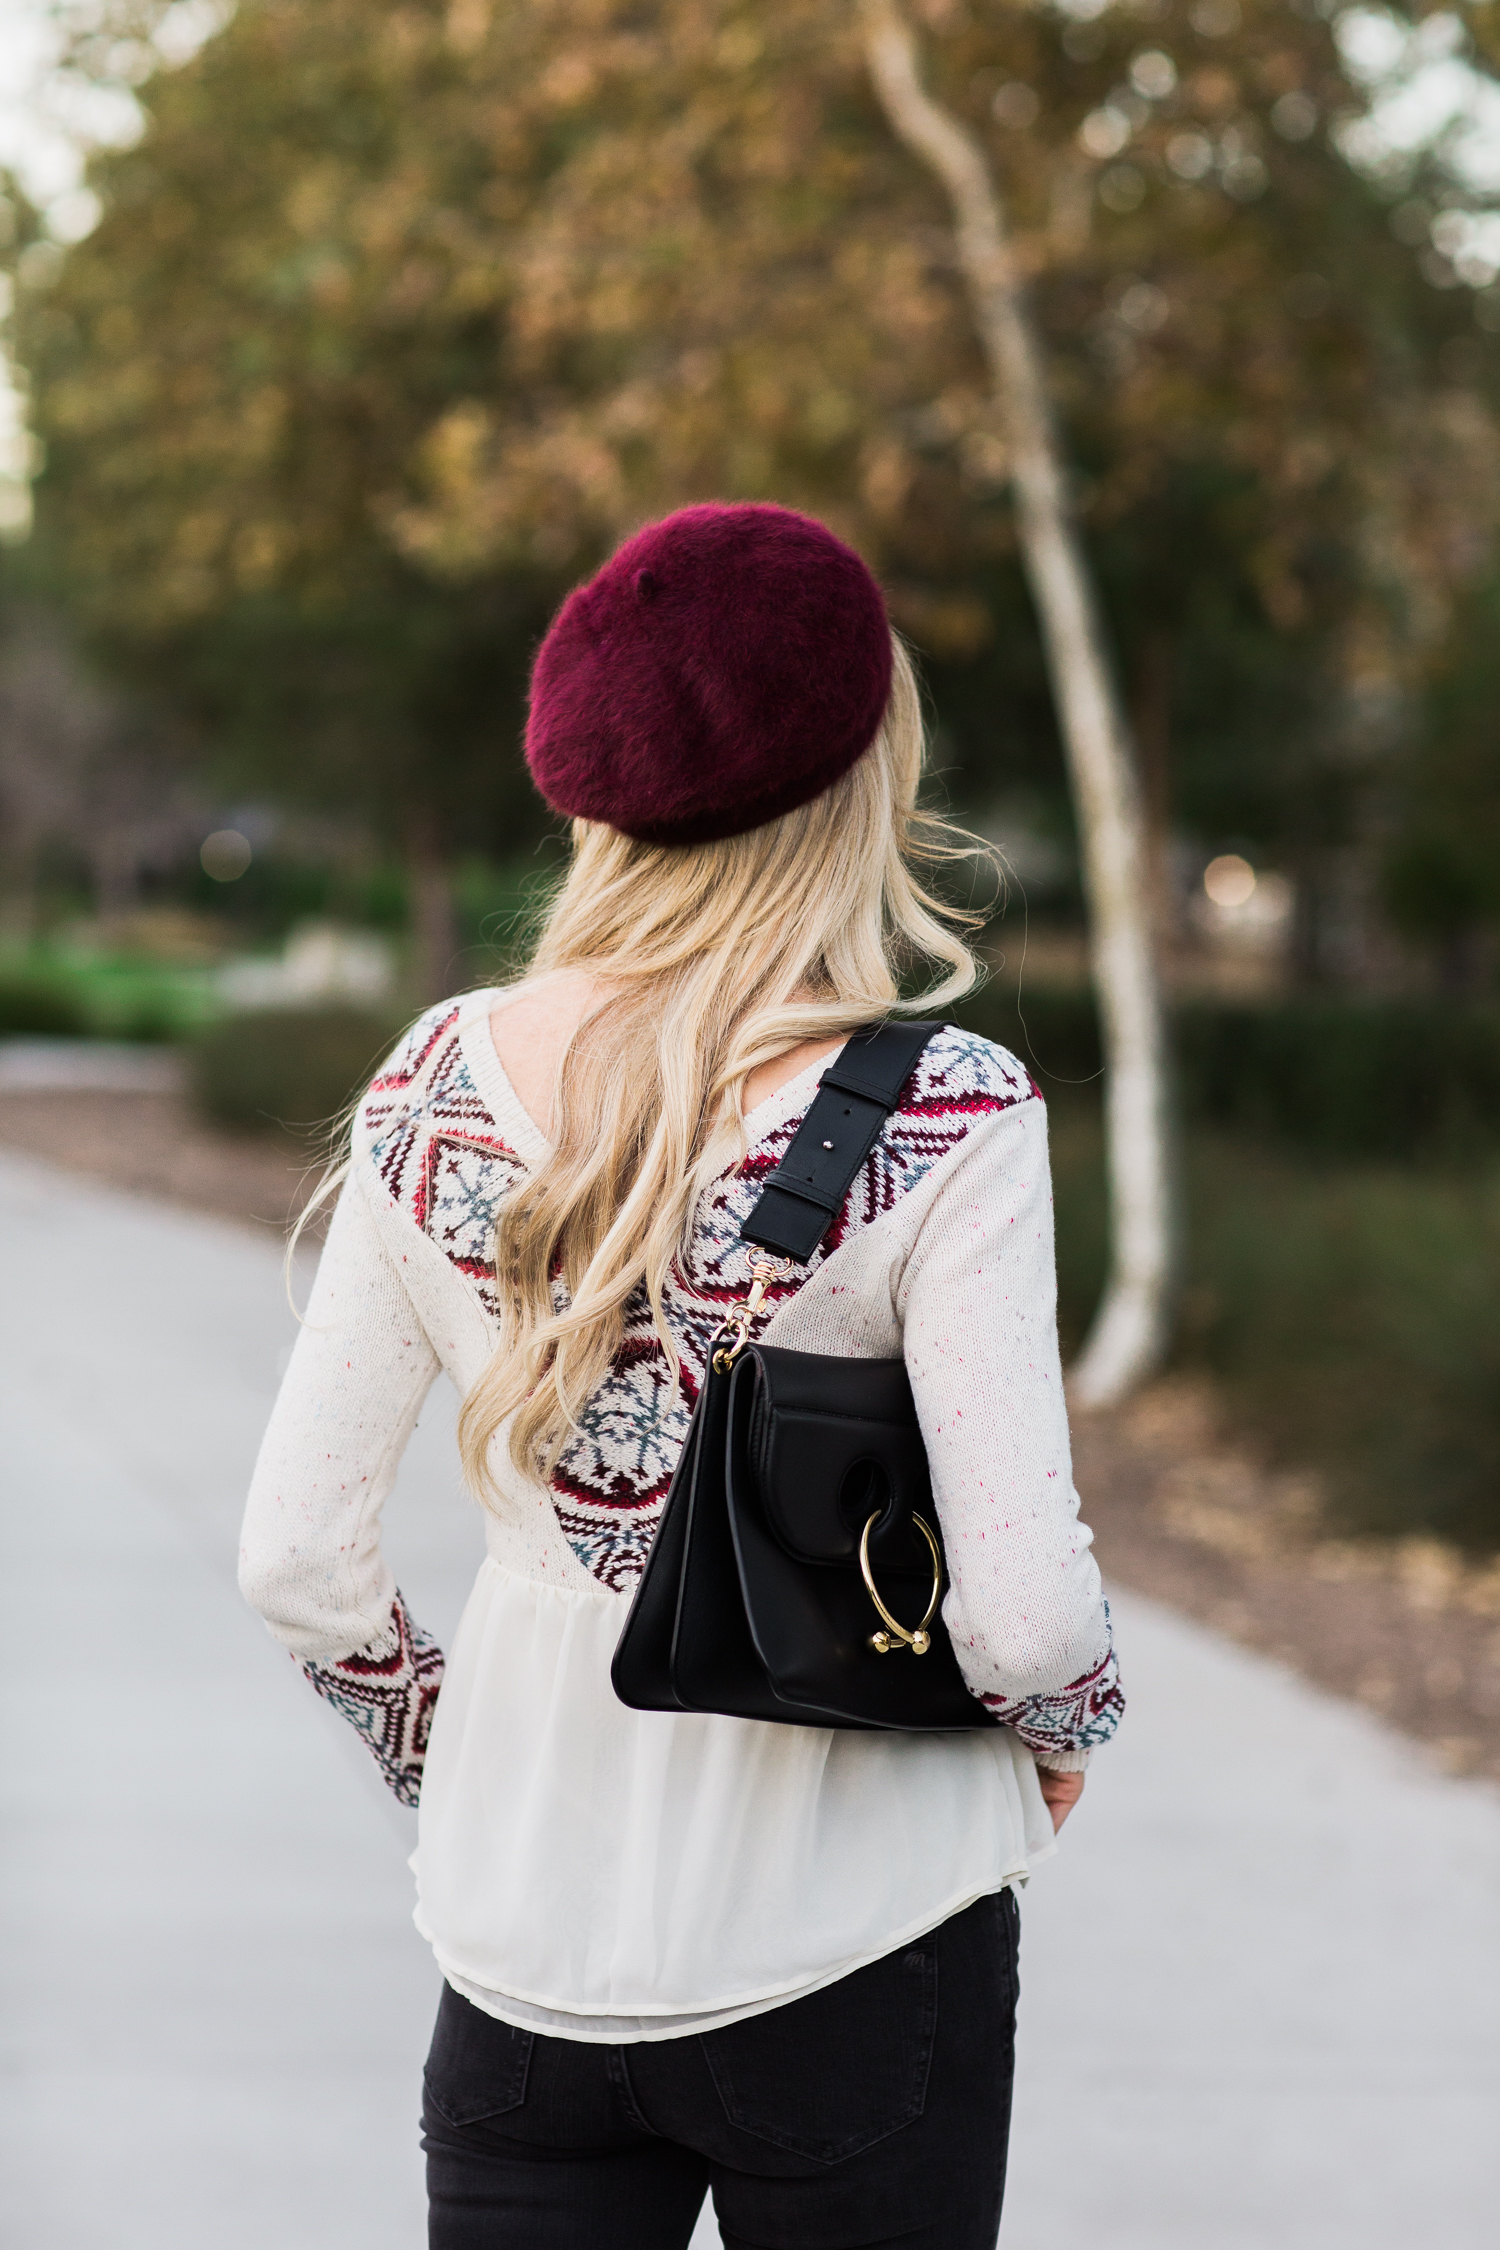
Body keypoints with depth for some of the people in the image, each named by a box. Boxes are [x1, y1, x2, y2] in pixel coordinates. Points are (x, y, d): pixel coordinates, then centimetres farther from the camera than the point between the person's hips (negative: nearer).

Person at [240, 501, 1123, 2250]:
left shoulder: (441, 1088, -3)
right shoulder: (942, 1120, -16)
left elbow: (294, 1554, 1)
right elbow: (1024, 1609, -17)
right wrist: (1065, 1726, 5)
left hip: (521, 1954, 3)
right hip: (855, 1956, -3)